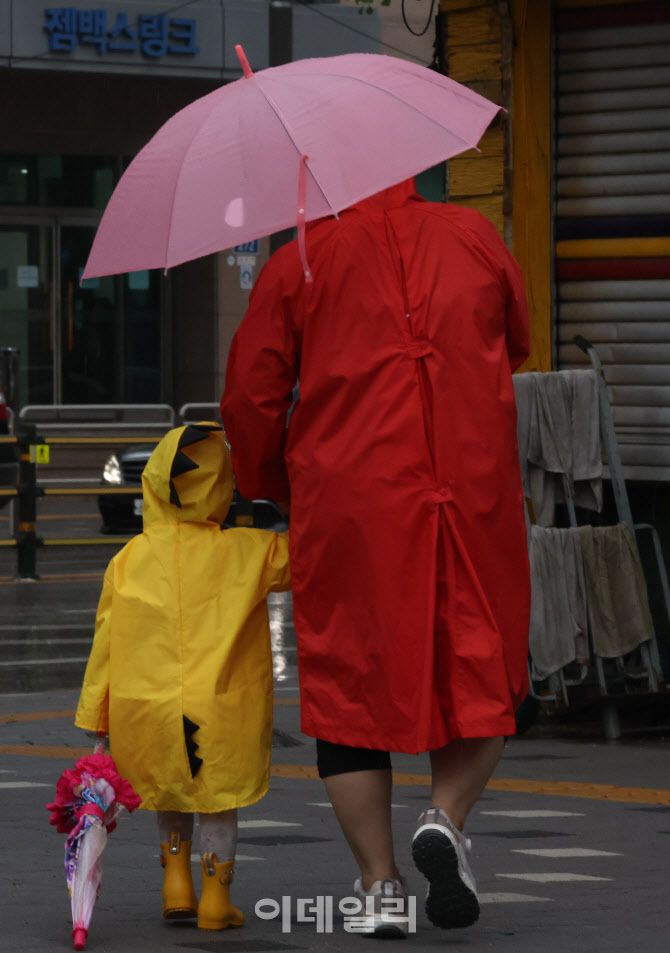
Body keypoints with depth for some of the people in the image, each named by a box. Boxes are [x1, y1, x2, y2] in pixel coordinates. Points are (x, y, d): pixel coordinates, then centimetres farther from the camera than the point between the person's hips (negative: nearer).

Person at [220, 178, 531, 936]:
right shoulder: (474, 237, 7)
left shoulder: (300, 262, 1)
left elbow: (250, 398, 2)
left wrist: (271, 489, 20)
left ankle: (378, 883, 6)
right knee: (483, 674, 15)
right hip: (474, 496, 1)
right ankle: (447, 815, -9)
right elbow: (515, 345, 22)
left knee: (349, 685, 9)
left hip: (347, 507, -1)